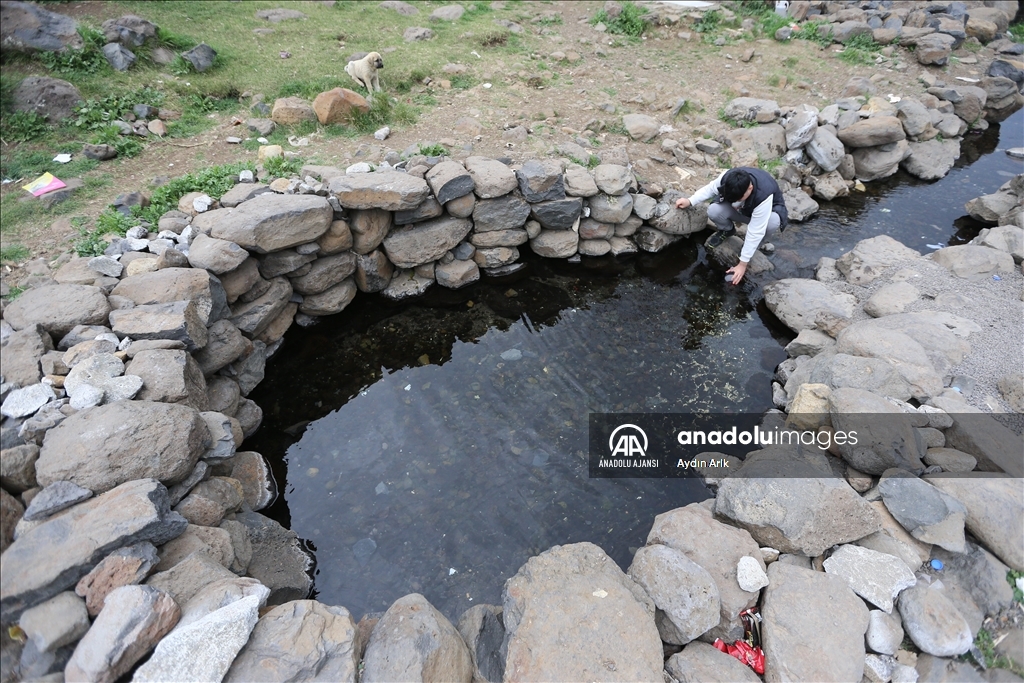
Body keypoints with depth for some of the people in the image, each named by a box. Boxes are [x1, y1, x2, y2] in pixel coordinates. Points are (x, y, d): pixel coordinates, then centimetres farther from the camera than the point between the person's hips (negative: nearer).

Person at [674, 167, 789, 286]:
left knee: (773, 222, -41)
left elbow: (755, 232, -39)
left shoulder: (764, 196, -44)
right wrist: (690, 201, -18)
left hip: (766, 211, -4)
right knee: (713, 211, -26)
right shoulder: (727, 178, -32)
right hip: (743, 209, 4)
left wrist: (743, 264, -35)